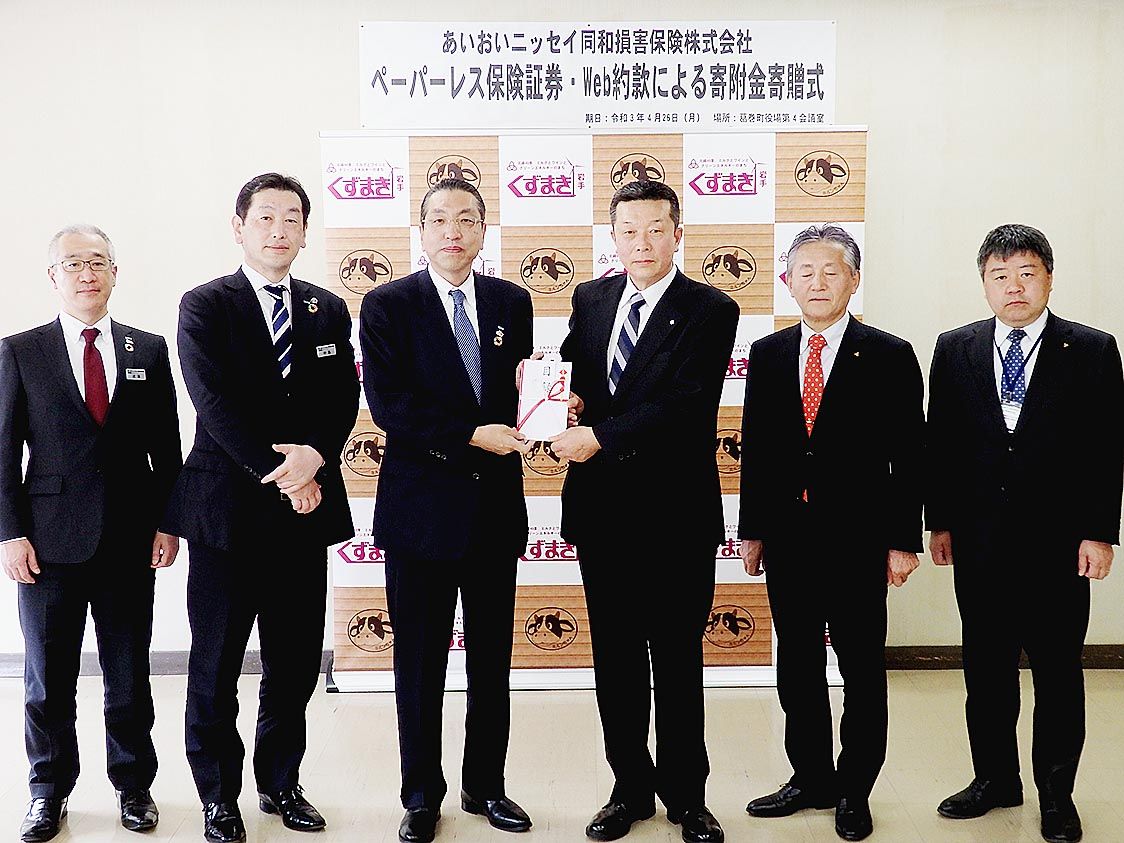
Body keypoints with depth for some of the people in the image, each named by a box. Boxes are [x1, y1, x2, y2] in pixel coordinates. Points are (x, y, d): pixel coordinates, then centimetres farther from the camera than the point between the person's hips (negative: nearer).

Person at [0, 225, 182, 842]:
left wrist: (167, 523, 2)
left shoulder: (148, 350, 6)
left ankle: (133, 785, 27)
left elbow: (166, 446, 7)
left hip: (130, 540, 1)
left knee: (129, 675, 11)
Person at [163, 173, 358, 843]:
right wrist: (278, 474, -16)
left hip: (306, 507, 3)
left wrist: (315, 456, -15)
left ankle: (282, 783, 29)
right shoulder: (205, 306, -1)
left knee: (295, 665, 12)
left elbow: (344, 398, 3)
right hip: (227, 507, -3)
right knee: (216, 668, 8)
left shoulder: (329, 311, 11)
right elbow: (216, 404, -11)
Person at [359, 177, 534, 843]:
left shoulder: (512, 301, 8)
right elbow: (388, 404, -13)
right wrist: (471, 436, -18)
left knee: (493, 661, 13)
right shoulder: (388, 305, -3)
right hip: (423, 506, -3)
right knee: (420, 663, 8)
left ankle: (486, 786, 31)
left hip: (496, 506, 3)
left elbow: (521, 389, 12)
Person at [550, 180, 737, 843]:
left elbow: (689, 404, -18)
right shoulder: (590, 299, 10)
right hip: (602, 510, 5)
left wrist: (599, 436, -22)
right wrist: (569, 395, -4)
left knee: (678, 657, 8)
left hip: (676, 513, -4)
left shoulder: (711, 310, -6)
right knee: (615, 656, 13)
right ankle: (631, 788, 30)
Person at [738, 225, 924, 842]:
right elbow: (754, 449, 8)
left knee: (862, 669, 8)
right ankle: (811, 779, 29)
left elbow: (908, 455, -4)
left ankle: (855, 790, 24)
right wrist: (751, 530, 7)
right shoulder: (766, 354, 6)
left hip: (857, 539, -3)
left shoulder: (890, 356, -4)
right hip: (787, 539, 4)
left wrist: (904, 541, -7)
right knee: (797, 666, 13)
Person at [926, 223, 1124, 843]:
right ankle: (995, 778, 29)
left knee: (1058, 671, 8)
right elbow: (940, 444, 6)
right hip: (978, 540, 2)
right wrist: (940, 523, 5)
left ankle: (1056, 793, 24)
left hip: (1058, 542, -2)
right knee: (986, 667, 12)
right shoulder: (954, 350, 5)